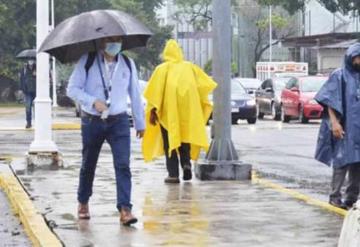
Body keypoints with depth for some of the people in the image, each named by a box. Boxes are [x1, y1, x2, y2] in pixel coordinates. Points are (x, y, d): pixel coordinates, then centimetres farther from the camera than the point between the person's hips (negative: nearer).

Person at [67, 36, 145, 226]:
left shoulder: (128, 64, 5)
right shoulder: (87, 62, -5)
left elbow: (135, 94, 12)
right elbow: (72, 89, -7)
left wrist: (140, 123, 14)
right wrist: (94, 101, -21)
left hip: (119, 122, 1)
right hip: (92, 122, -1)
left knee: (123, 165, -13)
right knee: (88, 165, 12)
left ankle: (125, 209, -17)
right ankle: (83, 203, 33)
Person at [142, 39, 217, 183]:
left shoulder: (162, 69, 0)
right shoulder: (189, 67, 9)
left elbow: (155, 90, -9)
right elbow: (207, 83, 7)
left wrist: (153, 109, -8)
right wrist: (204, 102, 16)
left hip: (168, 112, -2)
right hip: (187, 109, 3)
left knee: (170, 140, 4)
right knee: (185, 136, 18)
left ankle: (173, 174, -3)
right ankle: (186, 163, -6)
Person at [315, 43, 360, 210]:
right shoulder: (339, 76, -2)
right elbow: (330, 102, -7)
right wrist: (334, 122, -17)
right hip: (344, 126, -5)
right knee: (343, 160, -8)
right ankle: (335, 196, -2)